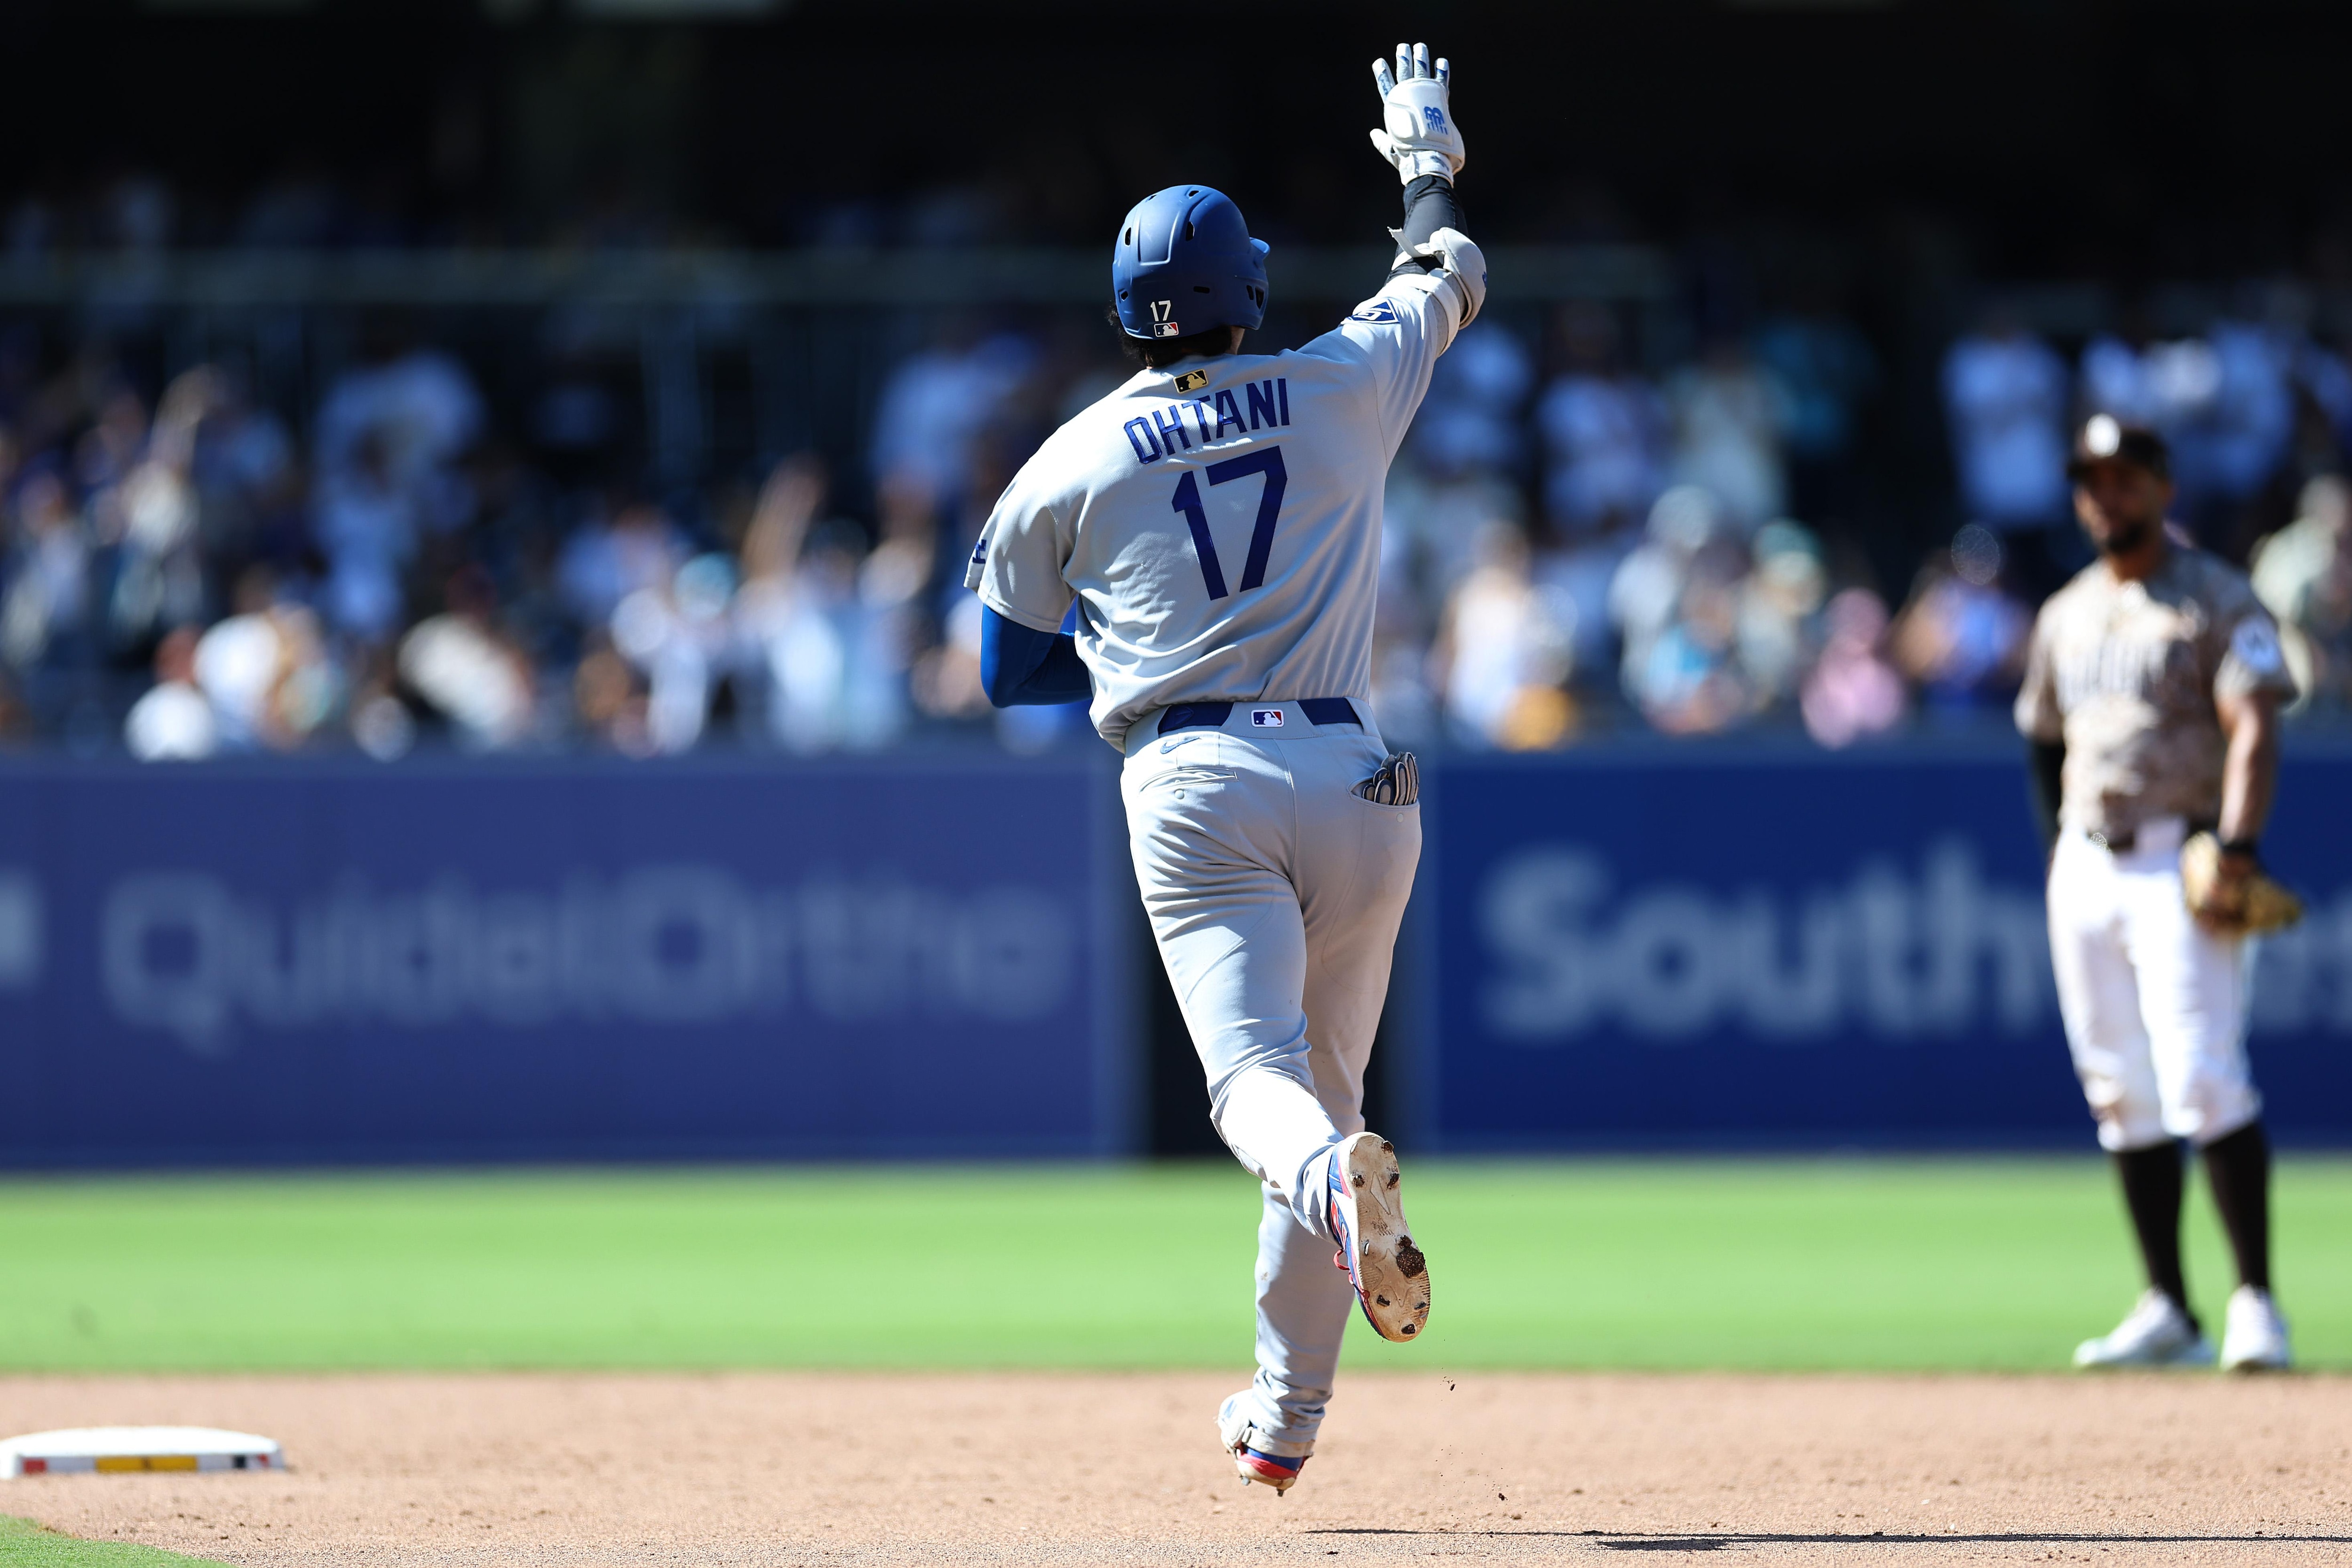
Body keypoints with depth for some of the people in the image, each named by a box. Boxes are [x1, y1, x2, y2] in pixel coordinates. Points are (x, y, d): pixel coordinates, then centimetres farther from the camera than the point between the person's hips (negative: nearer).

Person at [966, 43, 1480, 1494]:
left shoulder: (1072, 465, 6)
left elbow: (1010, 668, 15)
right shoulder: (1340, 392, 8)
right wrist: (1427, 156, 46)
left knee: (1258, 1074, -12)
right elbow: (1450, 281, 29)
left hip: (1191, 781, -2)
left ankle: (1339, 1179, -49)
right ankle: (1286, 1414, 17)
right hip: (1353, 775, 2)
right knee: (1328, 1072, 13)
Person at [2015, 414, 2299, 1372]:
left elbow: (2254, 729, -13)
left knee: (2204, 1082, -16)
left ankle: (2256, 1300, -12)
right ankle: (2169, 1314, 8)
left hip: (2180, 858, -6)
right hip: (2086, 865, 6)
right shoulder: (2065, 616, 17)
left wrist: (2237, 850, -25)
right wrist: (2058, 851, 15)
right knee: (2123, 1095, 5)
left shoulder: (2217, 601, -2)